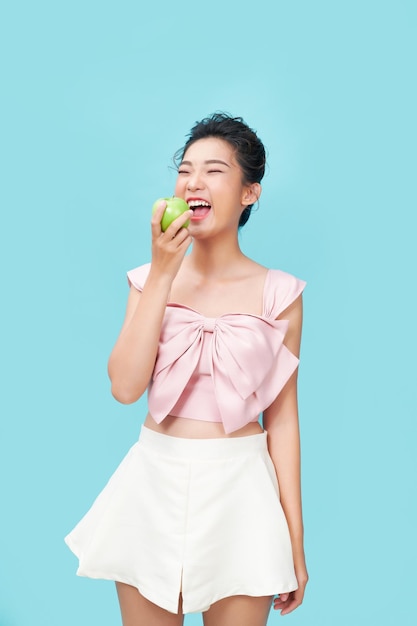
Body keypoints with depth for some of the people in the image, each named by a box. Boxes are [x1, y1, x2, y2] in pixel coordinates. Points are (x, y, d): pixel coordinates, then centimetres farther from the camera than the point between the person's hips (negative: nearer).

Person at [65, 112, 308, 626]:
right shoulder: (150, 279, 2)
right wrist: (162, 274, -14)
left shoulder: (278, 293, -4)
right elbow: (125, 387, -11)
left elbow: (282, 419, -1)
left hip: (238, 488, -1)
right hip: (154, 484, 2)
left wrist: (295, 541, 0)